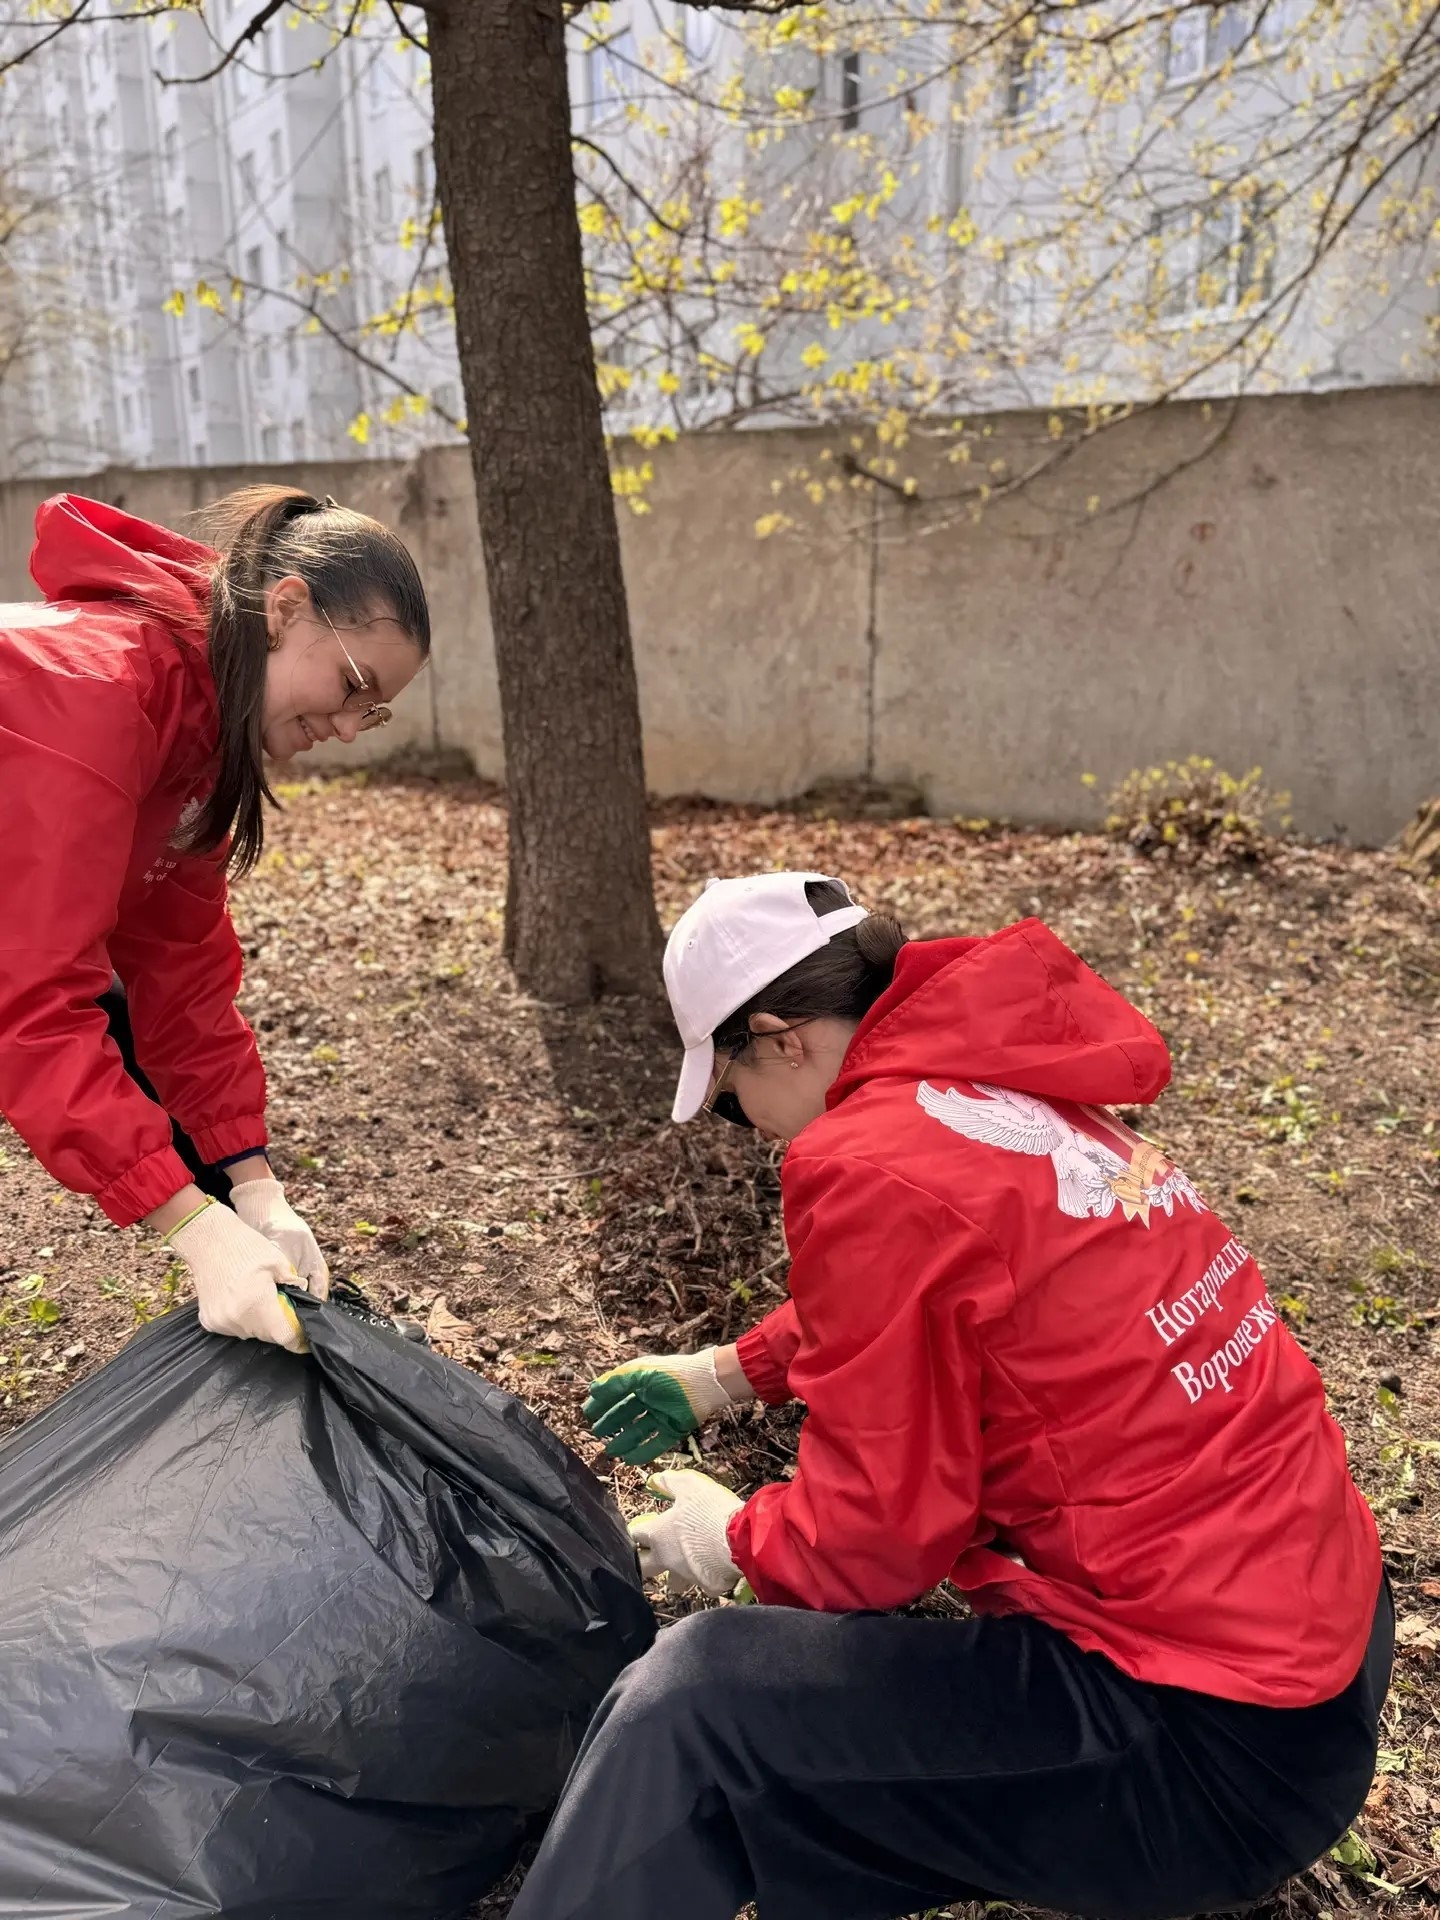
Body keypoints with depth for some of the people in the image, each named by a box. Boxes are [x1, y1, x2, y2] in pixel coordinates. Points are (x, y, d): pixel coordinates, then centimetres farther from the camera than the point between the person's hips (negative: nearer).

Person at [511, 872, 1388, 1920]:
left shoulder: (872, 1165, -21)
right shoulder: (1009, 1082, 5)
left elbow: (876, 1529, -15)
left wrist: (733, 1541, 5)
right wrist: (729, 1372, 29)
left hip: (1215, 1747, -9)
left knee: (691, 1702, -11)